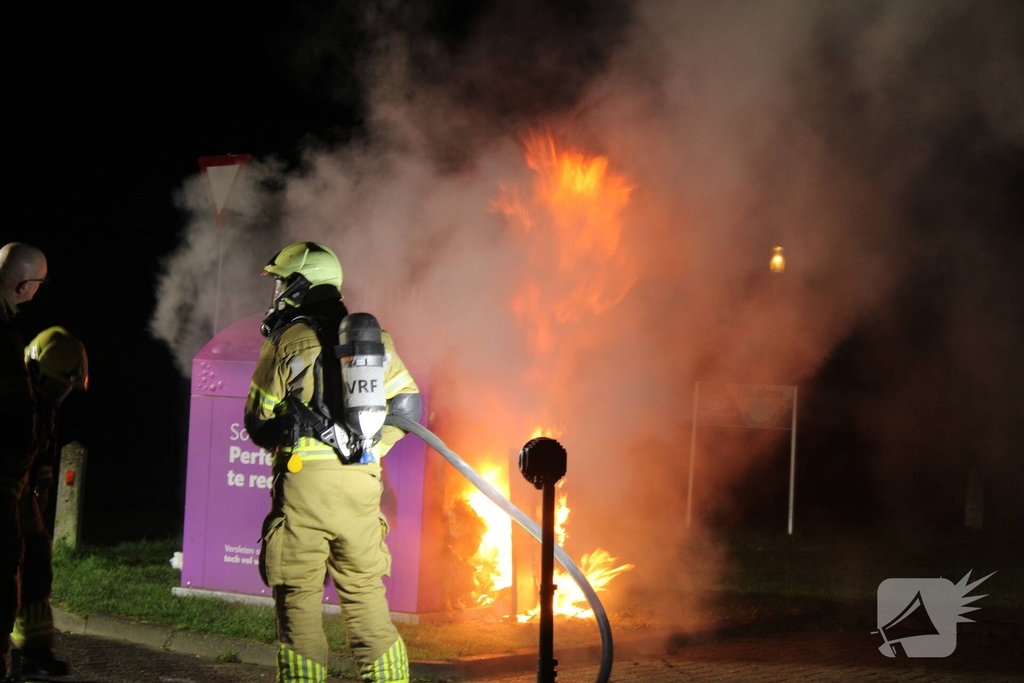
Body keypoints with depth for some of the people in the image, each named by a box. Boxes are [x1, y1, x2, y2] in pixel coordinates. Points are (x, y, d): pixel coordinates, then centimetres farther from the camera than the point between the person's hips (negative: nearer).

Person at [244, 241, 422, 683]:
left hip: (304, 481, -5)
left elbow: (260, 423, 0)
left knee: (299, 599, 1)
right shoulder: (373, 339, 11)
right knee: (367, 597, 12)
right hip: (362, 485, 5)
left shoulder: (286, 342, -3)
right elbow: (407, 405, 10)